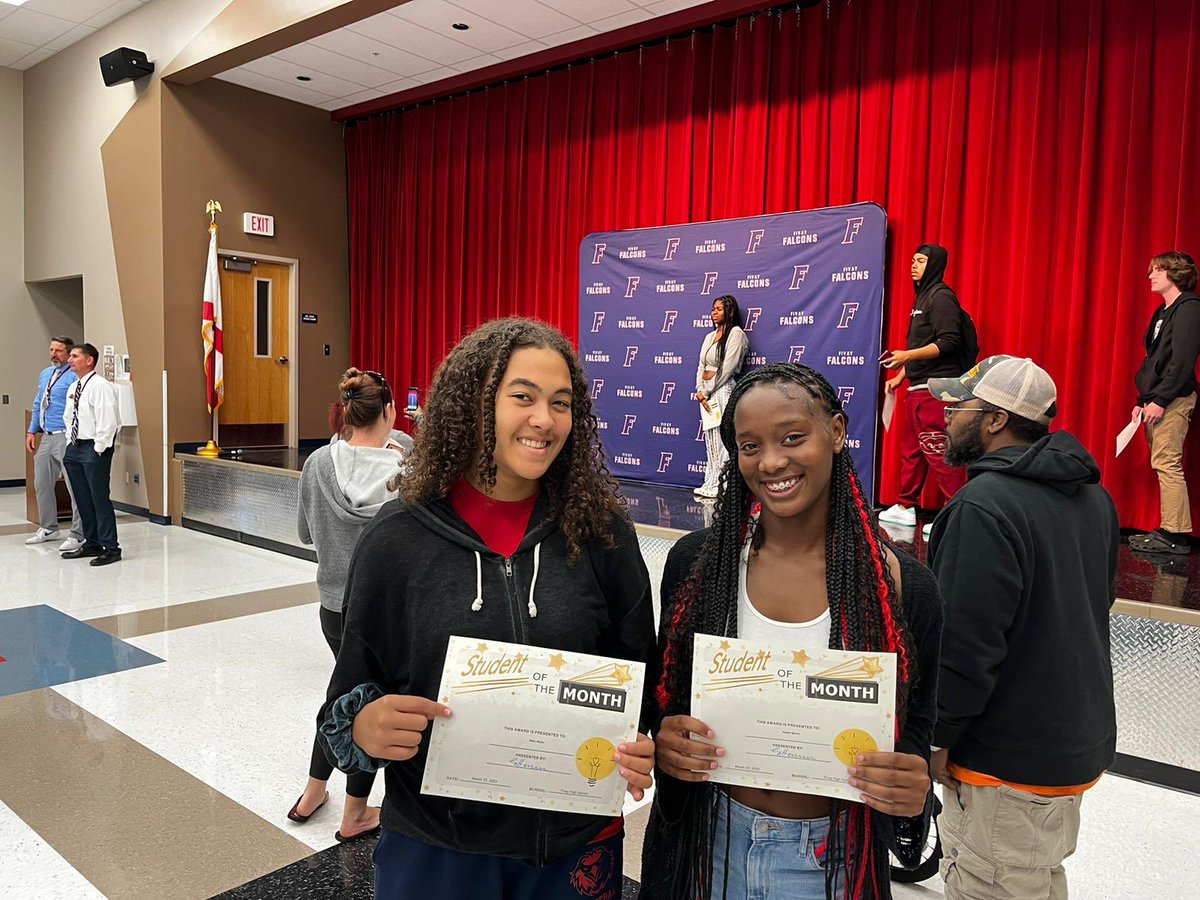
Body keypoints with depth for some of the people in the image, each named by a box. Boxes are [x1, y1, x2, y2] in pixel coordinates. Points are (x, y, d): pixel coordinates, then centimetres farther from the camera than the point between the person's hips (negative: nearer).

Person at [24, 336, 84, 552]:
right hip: (46, 437, 9)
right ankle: (48, 528, 33)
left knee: (74, 486, -6)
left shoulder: (74, 377, -12)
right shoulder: (45, 374, 16)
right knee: (42, 484, 18)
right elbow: (38, 404, 24)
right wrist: (32, 431, 19)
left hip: (65, 437, -9)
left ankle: (77, 535, 0)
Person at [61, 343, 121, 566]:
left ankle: (111, 548, -2)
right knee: (82, 499, 13)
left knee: (100, 498, -8)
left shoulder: (100, 386, -13)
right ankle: (91, 544, 23)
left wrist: (98, 449, -18)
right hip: (75, 447, 9)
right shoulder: (73, 388, 15)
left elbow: (107, 421, -19)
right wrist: (70, 443, 15)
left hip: (95, 449, -9)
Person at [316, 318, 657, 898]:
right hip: (433, 847, 0)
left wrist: (639, 754, -15)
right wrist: (364, 729, -22)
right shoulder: (396, 539, -11)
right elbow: (349, 705, -2)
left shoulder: (603, 534, -8)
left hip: (576, 846, 1)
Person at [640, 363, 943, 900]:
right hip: (705, 845, 1)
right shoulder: (693, 562, -9)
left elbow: (915, 732, 0)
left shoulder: (904, 588, -12)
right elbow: (663, 696, 3)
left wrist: (912, 789, -21)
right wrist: (663, 740, -17)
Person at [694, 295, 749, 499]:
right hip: (707, 392, 8)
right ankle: (711, 484, 11)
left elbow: (727, 367, -12)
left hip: (724, 390, -8)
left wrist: (707, 390, -11)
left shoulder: (736, 333, -4)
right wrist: (700, 389, -1)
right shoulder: (710, 336, 19)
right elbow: (701, 366, 14)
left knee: (723, 438, -6)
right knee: (711, 438, 8)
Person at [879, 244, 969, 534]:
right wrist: (900, 376, 21)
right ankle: (906, 507, 22)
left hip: (934, 389, -10)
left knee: (937, 451, -11)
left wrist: (907, 355, -22)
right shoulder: (923, 296, 21)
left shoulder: (941, 296, -9)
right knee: (910, 447, 13)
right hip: (918, 388, 10)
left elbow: (949, 342, -18)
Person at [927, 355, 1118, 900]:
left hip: (1008, 762, -9)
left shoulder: (985, 505, -25)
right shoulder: (1092, 496, 5)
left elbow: (965, 645, -27)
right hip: (1079, 745, 9)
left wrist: (938, 735, -12)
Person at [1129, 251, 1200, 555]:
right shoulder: (1164, 312, 19)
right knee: (1164, 465, 9)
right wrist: (1143, 401, 16)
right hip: (1157, 401, 9)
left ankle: (1175, 536, -6)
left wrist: (1160, 400, -19)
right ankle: (1170, 530, 13)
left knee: (1167, 464, -10)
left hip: (1173, 400, -9)